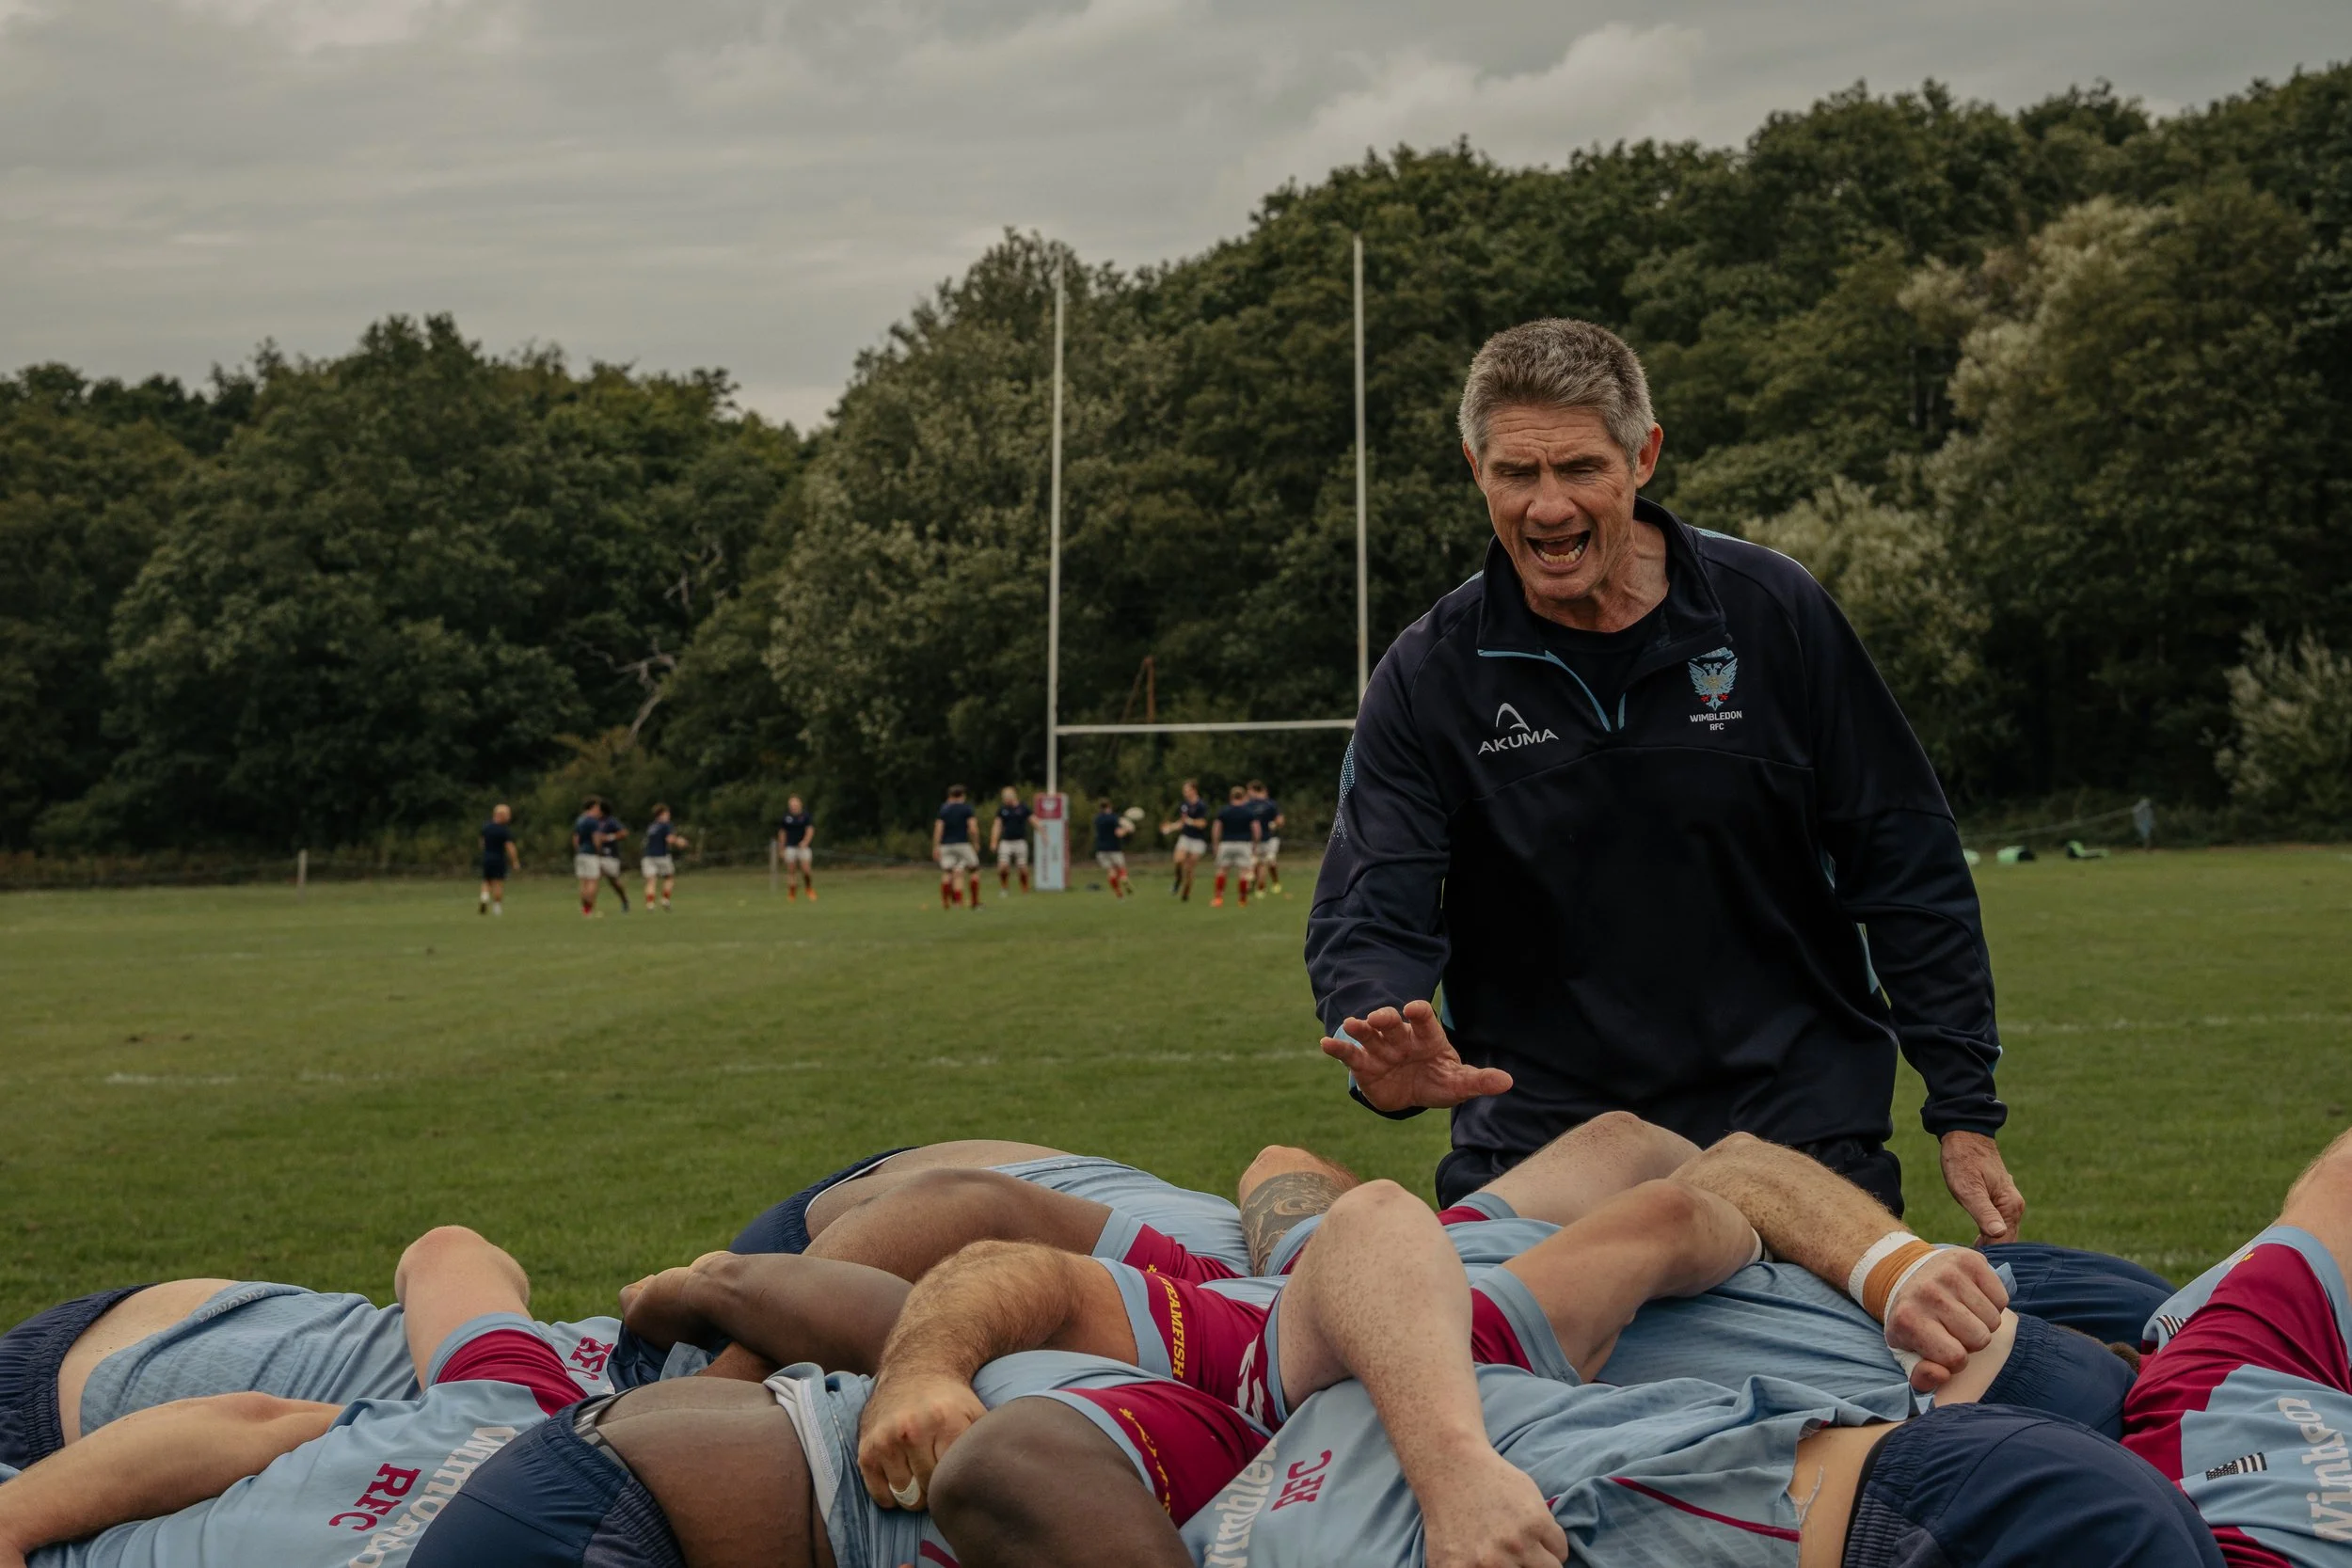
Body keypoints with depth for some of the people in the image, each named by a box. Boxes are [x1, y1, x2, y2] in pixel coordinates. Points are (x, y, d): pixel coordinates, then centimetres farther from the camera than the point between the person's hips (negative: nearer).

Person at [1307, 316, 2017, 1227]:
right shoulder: (1427, 678, -3)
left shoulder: (1775, 615, -3)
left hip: (1803, 1135, 0)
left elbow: (1906, 870, 1)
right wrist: (1381, 1057, -32)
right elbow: (1368, 918, -9)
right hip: (1538, 1148, 0)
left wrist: (1965, 1114, -2)